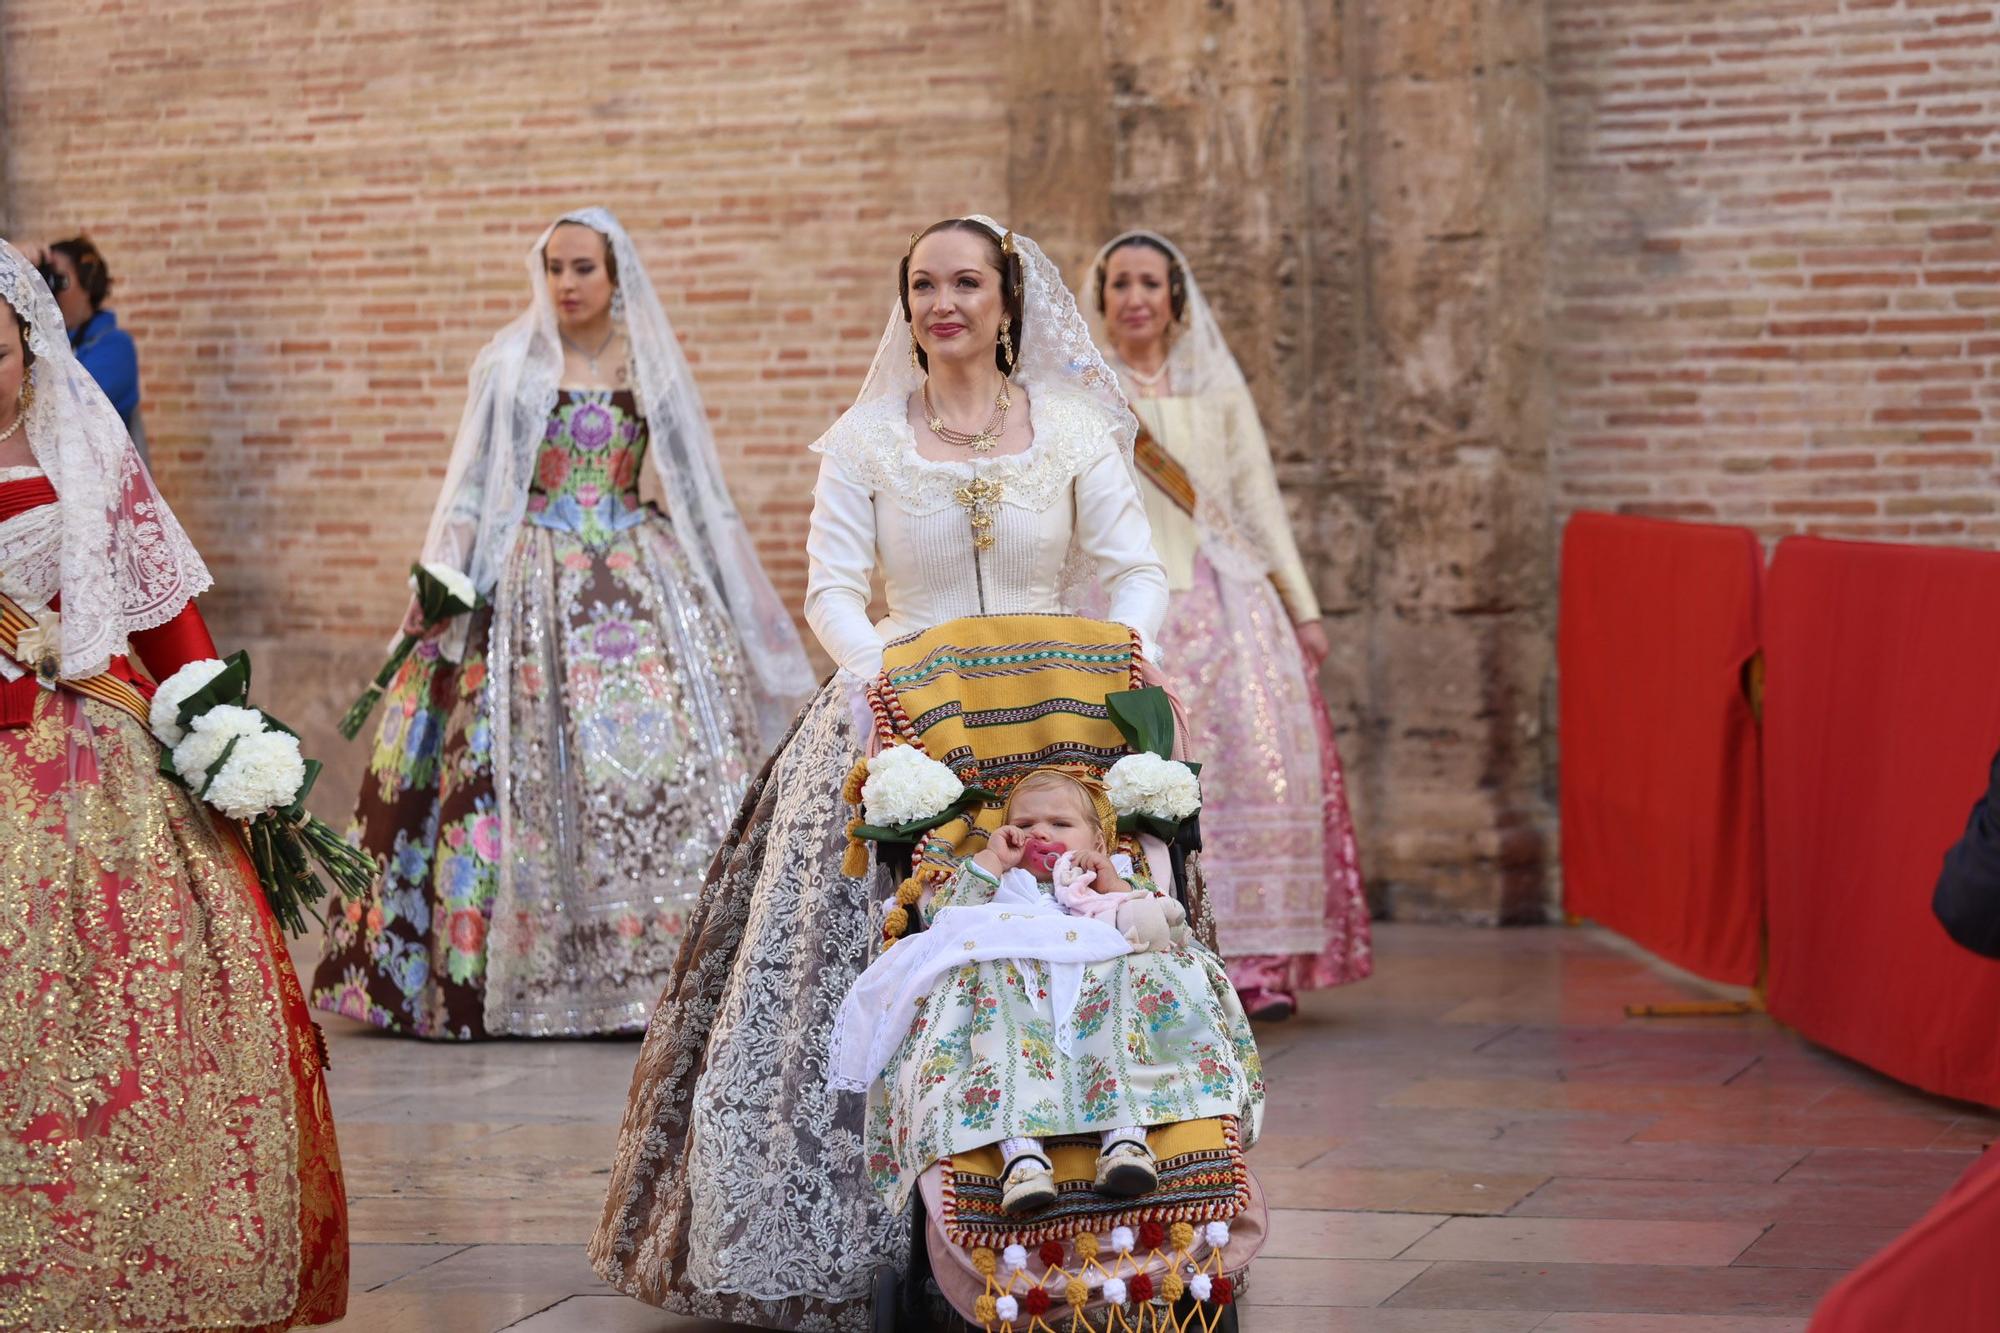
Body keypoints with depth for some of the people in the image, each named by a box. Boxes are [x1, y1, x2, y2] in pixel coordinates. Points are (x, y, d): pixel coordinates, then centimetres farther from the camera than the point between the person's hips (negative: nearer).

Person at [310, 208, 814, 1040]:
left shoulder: (654, 370, 10)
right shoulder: (508, 368, 7)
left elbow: (701, 494, 13)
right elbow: (470, 491, 6)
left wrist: (746, 606, 9)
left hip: (641, 583, 1)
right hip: (530, 590, -1)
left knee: (656, 758, -8)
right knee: (528, 764, -7)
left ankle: (662, 965, -4)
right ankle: (532, 970, -1)